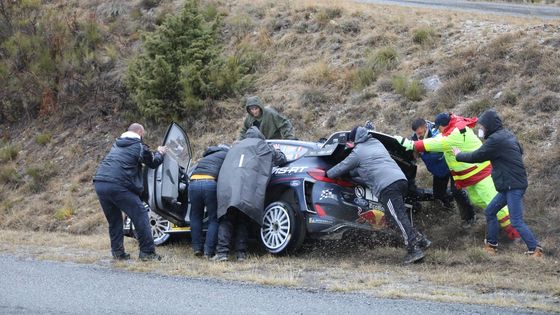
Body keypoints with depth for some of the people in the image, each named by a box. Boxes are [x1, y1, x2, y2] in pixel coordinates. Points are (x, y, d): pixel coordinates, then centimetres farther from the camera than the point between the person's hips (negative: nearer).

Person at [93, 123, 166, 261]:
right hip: (117, 186, -7)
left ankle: (117, 252, 16)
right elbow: (153, 162, 18)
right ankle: (147, 252, 0)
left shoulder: (117, 144, 24)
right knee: (140, 215, 2)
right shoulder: (139, 146, 4)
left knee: (114, 219, 19)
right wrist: (160, 153, 38)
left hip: (99, 183, 7)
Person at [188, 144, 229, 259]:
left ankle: (196, 247, 19)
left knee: (195, 216, 22)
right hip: (210, 183, -5)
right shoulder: (227, 154, 19)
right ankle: (209, 251, 0)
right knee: (214, 219, 7)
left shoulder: (206, 157, 37)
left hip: (194, 182, 5)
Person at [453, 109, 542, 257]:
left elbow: (476, 157, -11)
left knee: (517, 222, -12)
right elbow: (520, 150, 23)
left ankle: (535, 250, -10)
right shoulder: (508, 135, 12)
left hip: (514, 185, -10)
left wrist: (459, 155, 8)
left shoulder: (495, 140, -16)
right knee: (490, 212, 17)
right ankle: (491, 245, 24)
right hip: (509, 185, 10)